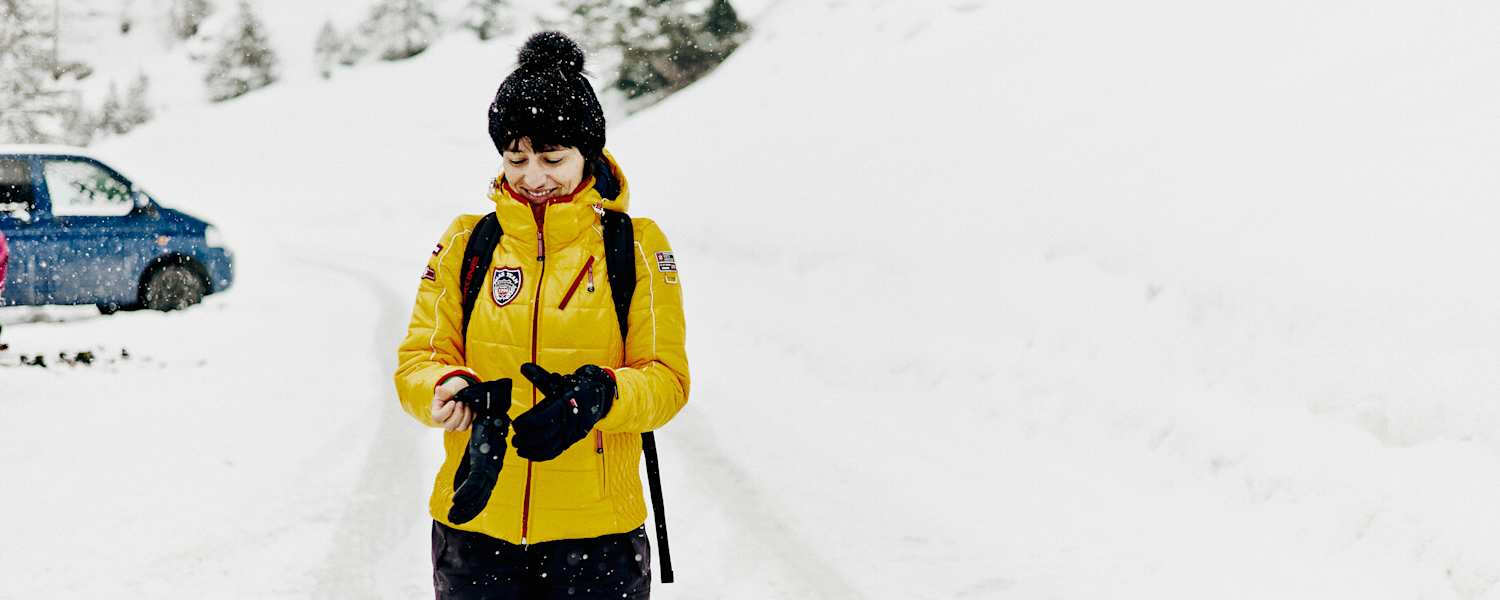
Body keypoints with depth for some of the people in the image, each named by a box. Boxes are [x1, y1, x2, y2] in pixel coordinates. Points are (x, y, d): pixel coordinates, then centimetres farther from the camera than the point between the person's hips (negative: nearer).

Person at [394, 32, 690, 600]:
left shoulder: (636, 245, 0)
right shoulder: (466, 241, 5)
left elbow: (667, 377, -4)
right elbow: (417, 361, 3)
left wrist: (599, 394, -24)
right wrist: (453, 392, -20)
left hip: (596, 531, -1)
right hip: (474, 524, 2)